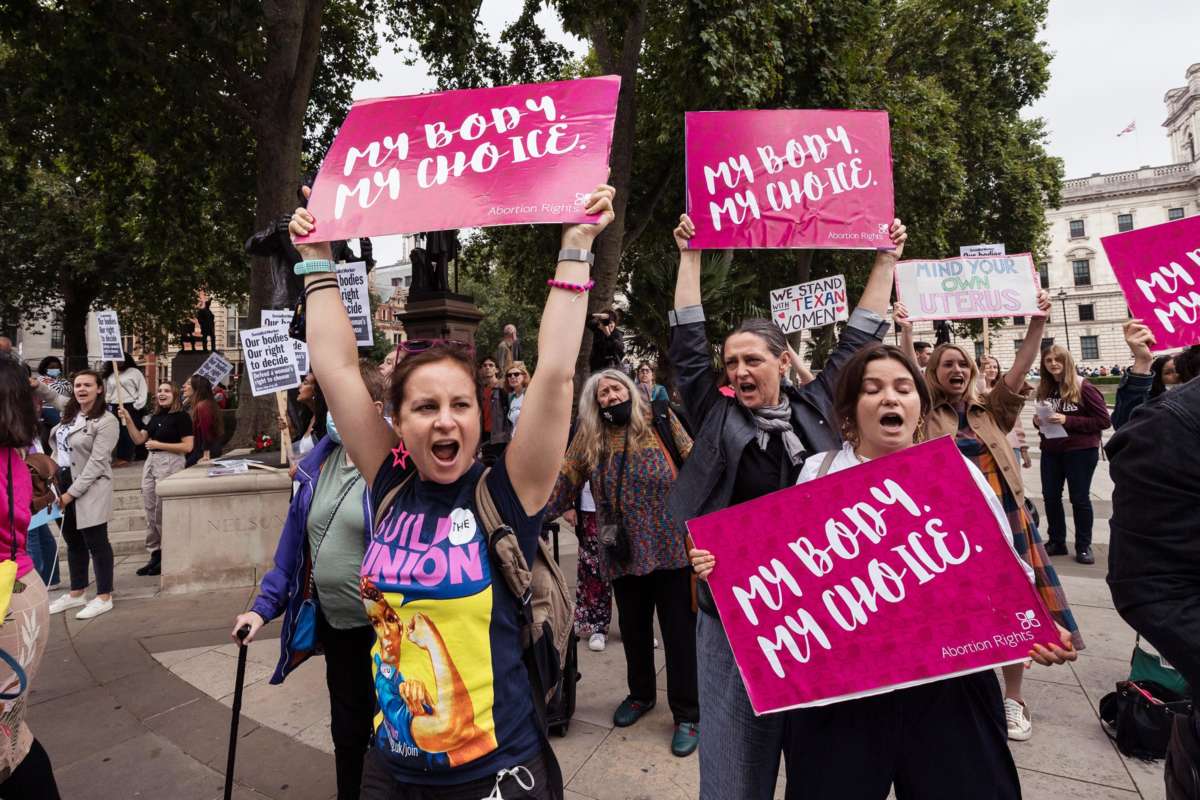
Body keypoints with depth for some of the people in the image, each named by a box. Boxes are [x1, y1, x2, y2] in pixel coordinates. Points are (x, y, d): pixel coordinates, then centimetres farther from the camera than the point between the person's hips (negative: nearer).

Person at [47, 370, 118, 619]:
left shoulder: (106, 421, -14)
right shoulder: (69, 415, 12)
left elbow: (96, 462, -18)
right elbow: (59, 449, 22)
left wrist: (72, 492, -18)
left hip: (89, 489, -8)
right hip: (63, 484, 8)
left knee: (96, 542, -1)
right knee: (73, 541, 16)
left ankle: (104, 597, 9)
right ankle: (76, 593, 28)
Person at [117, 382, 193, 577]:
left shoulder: (181, 416, -8)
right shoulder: (155, 417, 14)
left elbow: (187, 446, -13)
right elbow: (139, 439, 12)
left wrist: (159, 444, -13)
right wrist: (128, 420, 1)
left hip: (170, 463, -8)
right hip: (151, 461, 8)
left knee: (163, 513, -3)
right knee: (150, 512, 10)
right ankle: (155, 554, 20)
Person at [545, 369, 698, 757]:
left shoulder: (660, 421, -5)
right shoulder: (589, 438, 3)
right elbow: (563, 481, 1)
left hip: (671, 547, -3)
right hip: (624, 554, 3)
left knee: (679, 631, 6)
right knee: (633, 629, 19)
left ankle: (687, 714, 23)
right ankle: (641, 694, 43)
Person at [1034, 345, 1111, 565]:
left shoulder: (1083, 388, -12)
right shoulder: (1044, 389, 4)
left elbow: (1104, 420, -14)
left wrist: (1067, 420, -22)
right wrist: (1038, 421, -6)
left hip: (1080, 450, -5)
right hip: (1050, 451, 5)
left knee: (1079, 498, 4)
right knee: (1050, 496, 9)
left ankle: (1083, 546, 18)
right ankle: (1056, 541, 24)